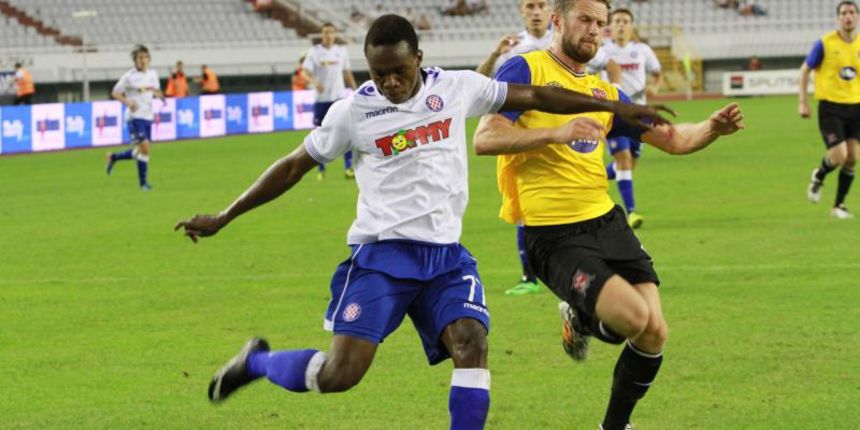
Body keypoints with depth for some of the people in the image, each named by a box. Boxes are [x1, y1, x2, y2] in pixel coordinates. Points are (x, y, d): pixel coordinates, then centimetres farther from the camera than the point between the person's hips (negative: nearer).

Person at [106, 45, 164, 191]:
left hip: (148, 116, 7)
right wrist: (128, 102, -22)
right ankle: (143, 182, -8)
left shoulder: (152, 74, 7)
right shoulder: (129, 76, -9)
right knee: (144, 146, -18)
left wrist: (160, 96, -2)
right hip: (135, 115, -7)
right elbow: (116, 93, -4)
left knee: (141, 151, 10)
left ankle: (113, 157, 34)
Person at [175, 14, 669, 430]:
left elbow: (534, 96, 11)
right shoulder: (354, 111, -4)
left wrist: (617, 106, 15)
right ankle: (256, 361, 17)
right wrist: (222, 219, 8)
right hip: (381, 254, -3)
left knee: (472, 344, -20)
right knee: (341, 372, -13)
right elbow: (294, 167, 6)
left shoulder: (456, 88, 2)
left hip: (446, 255, 3)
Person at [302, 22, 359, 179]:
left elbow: (347, 72, 15)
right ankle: (321, 169, 14)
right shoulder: (314, 51, -2)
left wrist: (355, 91, 10)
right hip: (321, 99, -1)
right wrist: (314, 82, -29)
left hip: (339, 97, 1)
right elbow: (306, 72, -10)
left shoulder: (341, 51, 7)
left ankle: (348, 167, -9)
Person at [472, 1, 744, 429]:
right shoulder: (526, 70, -3)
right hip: (555, 236, -7)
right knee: (634, 316, -22)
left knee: (654, 333, -2)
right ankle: (578, 319, 13)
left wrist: (713, 127, -2)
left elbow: (673, 139, 18)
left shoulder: (605, 93, 16)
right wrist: (556, 132, -25)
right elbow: (485, 138, -14)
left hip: (607, 222, 7)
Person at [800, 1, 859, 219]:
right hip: (830, 108, -4)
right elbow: (805, 70, 1)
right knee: (838, 156, -14)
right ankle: (819, 176, 21)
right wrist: (802, 102, -4)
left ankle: (839, 205, 17)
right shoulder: (825, 44, -8)